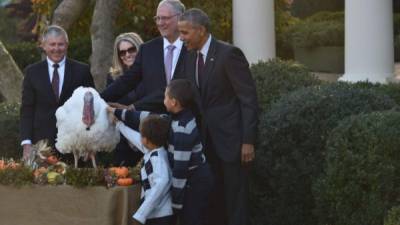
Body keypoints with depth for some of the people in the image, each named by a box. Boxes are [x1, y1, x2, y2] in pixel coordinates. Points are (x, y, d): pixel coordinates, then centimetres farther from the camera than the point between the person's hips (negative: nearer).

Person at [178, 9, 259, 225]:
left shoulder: (229, 54, -14)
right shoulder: (190, 57, 8)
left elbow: (249, 99, -14)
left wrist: (248, 141, -17)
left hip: (230, 139, -7)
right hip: (206, 141, 7)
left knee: (235, 201, -2)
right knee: (211, 199, 10)